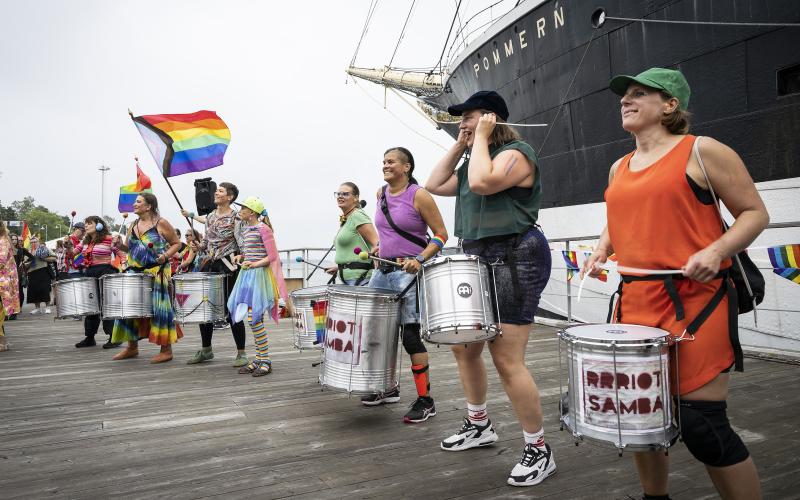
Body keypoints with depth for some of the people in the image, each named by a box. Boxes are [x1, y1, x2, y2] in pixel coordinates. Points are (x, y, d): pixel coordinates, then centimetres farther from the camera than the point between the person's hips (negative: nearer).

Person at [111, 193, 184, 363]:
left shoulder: (161, 223, -6)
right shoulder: (133, 225, 13)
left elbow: (176, 244, -2)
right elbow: (130, 248, 19)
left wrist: (165, 255, -18)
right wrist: (119, 245, 0)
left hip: (157, 273, -7)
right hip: (135, 273, 7)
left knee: (158, 308, -6)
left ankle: (166, 349, 2)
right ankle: (132, 346, 23)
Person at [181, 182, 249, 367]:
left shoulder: (235, 218, -7)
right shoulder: (210, 216, 13)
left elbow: (242, 244, -12)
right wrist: (198, 246, 2)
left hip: (228, 266, -7)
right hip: (209, 265, 7)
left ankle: (241, 353, 5)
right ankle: (206, 350, 26)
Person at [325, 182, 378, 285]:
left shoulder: (357, 216, -9)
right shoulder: (344, 220, 19)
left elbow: (376, 243, -17)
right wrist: (339, 267, 21)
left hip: (360, 277, -9)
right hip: (348, 277, 9)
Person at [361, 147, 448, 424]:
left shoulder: (419, 196, -10)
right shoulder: (382, 194, 10)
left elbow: (441, 235, -9)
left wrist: (419, 259, -20)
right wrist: (379, 249, 14)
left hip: (409, 273, -7)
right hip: (383, 270, 7)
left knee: (410, 334, -7)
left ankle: (425, 401, 5)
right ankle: (389, 388, 28)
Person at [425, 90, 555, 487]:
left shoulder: (515, 153, -10)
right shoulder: (475, 160, 19)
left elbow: (481, 184, -27)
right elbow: (434, 186, 15)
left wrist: (481, 138, -13)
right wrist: (458, 147, 11)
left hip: (515, 260, -10)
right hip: (480, 260, 10)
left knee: (506, 359, -10)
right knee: (464, 347, 15)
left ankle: (539, 450, 5)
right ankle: (479, 425, 34)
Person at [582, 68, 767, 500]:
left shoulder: (701, 151, -3)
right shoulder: (619, 169, 16)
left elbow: (755, 213, -3)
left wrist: (716, 250, -19)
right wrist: (601, 251, 8)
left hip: (694, 301, -6)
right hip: (635, 304, 6)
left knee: (701, 422, -6)